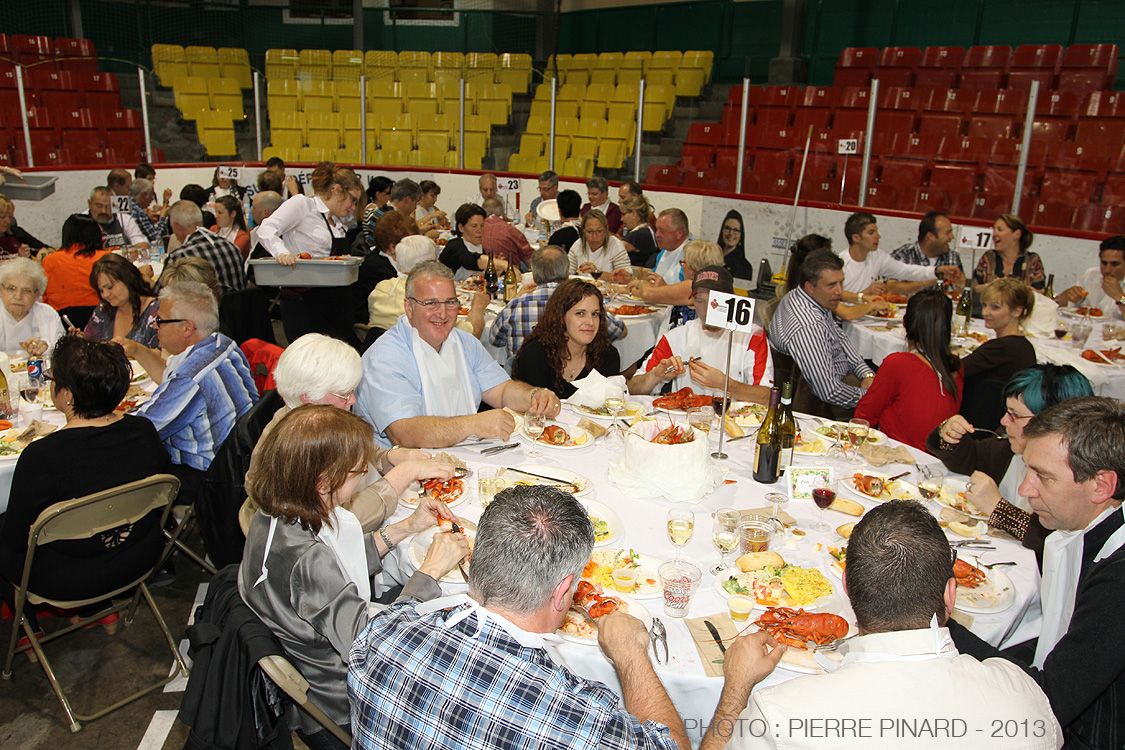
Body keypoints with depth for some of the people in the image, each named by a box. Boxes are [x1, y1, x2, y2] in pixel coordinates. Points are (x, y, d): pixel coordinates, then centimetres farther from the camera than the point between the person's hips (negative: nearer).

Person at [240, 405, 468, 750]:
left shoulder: (274, 517, -9)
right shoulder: (304, 558, -37)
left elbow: (338, 568, 8)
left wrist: (406, 528, 3)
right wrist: (430, 571, -27)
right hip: (338, 715, -8)